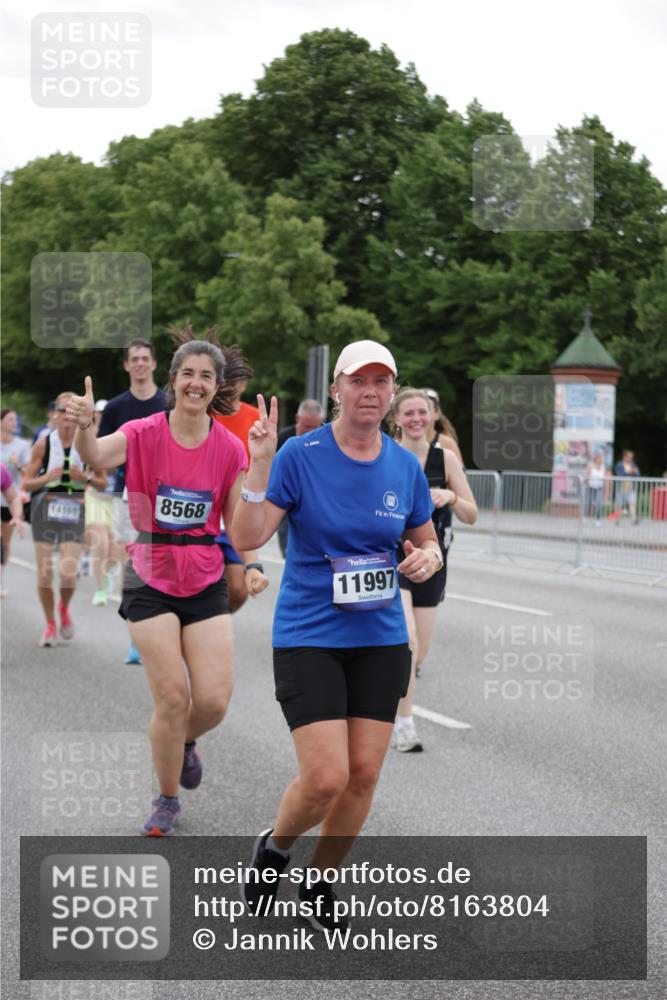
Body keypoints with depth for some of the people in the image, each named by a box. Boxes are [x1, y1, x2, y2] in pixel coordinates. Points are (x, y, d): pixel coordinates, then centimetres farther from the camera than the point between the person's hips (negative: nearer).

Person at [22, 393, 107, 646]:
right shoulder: (44, 444, -1)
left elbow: (103, 483, 8)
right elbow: (26, 484, 2)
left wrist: (86, 477, -12)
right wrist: (48, 477, -16)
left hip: (74, 510, 0)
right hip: (45, 508, 0)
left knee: (68, 572, -12)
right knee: (44, 573, -2)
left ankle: (64, 608, 23)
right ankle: (50, 625, 19)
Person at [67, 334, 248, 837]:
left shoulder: (230, 447, -2)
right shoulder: (144, 433, -8)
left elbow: (239, 524, 4)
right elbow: (97, 455, -29)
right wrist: (85, 427, -49)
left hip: (206, 583, 2)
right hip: (151, 582, -2)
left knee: (214, 700, -5)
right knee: (172, 698, -5)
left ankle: (187, 742, 33)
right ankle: (167, 801, 18)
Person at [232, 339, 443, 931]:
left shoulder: (406, 466, 3)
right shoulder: (300, 455, -9)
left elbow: (427, 542, 16)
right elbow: (249, 538, -14)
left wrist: (428, 558, -8)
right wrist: (259, 465, -26)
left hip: (381, 638, 4)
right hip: (308, 635, -4)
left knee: (364, 773, 3)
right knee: (326, 777, -12)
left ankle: (321, 882, 26)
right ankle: (274, 849, 20)